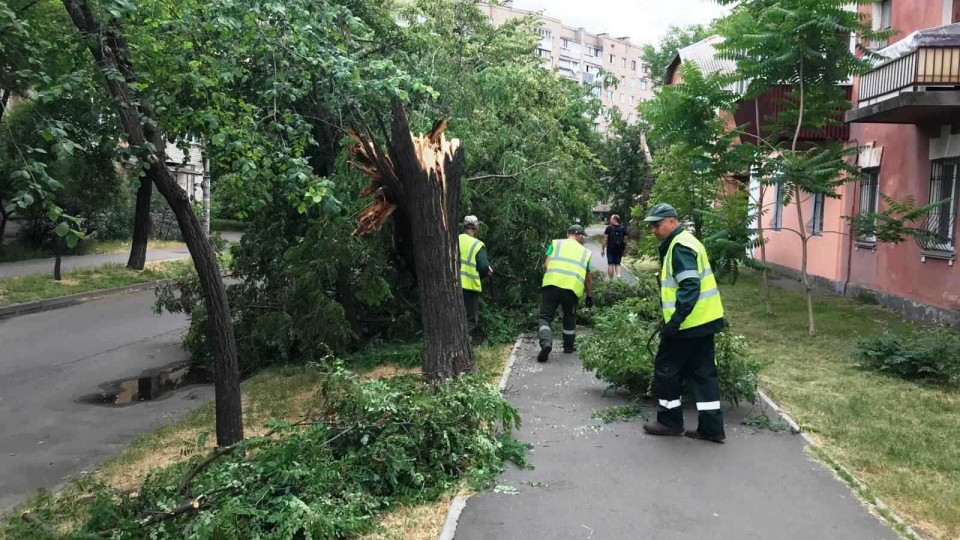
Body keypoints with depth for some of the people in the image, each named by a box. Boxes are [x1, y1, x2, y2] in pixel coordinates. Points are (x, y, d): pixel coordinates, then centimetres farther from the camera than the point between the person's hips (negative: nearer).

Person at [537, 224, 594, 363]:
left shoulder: (555, 243, 18)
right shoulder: (585, 251, 22)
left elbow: (546, 265, 5)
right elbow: (588, 278, 24)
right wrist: (589, 295, 35)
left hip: (551, 284, -1)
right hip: (572, 288, 1)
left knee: (545, 317, 6)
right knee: (570, 318, 24)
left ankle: (546, 341, -16)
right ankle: (569, 345, 34)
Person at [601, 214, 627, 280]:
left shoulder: (609, 228, -7)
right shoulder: (623, 228, 4)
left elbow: (605, 240, -8)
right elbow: (625, 240, 6)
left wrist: (602, 249, -1)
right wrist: (624, 250, 15)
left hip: (610, 249, -3)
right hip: (619, 249, 3)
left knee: (610, 264, 3)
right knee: (617, 264, 14)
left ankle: (611, 279, 3)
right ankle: (618, 274, -10)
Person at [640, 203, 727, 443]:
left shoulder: (680, 247, -16)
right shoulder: (684, 242, 16)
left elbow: (689, 287, -25)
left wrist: (676, 319, -28)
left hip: (688, 324, -10)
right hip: (705, 320, 10)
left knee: (666, 369, 4)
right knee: (703, 373, 11)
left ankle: (670, 421, 16)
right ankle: (711, 428, 15)